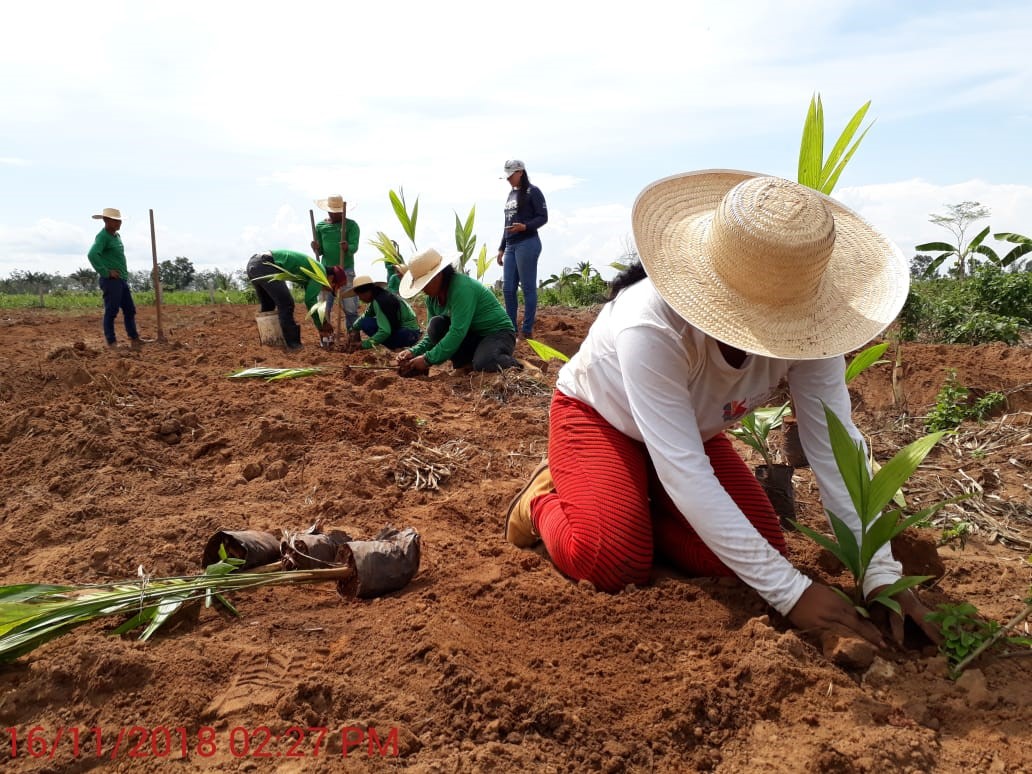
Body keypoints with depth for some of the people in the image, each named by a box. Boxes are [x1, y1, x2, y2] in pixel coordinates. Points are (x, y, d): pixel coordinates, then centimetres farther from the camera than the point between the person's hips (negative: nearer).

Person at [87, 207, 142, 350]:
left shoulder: (117, 235, 15)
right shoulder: (103, 236, -12)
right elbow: (92, 255, -27)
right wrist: (105, 272, -22)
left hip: (122, 279, 9)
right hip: (111, 281, -9)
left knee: (130, 310, 12)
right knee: (111, 312, -4)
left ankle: (134, 339, 20)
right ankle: (112, 343, 0)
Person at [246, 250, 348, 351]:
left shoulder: (311, 271, 25)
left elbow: (310, 300, 33)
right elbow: (310, 300, -5)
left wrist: (322, 322, 35)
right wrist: (321, 327, 5)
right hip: (264, 264, -10)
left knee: (267, 307, 20)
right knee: (286, 304, -6)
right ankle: (293, 344, -3)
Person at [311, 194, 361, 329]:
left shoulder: (351, 225, 0)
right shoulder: (320, 226, 8)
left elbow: (354, 247, -10)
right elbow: (320, 252, 11)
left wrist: (347, 248, -32)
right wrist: (316, 248, -11)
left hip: (346, 270, -3)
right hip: (326, 270, 3)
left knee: (350, 306, -4)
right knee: (324, 306, 2)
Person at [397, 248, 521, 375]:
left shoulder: (462, 287, -27)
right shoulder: (433, 298, -2)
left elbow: (457, 332, -32)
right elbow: (433, 333, 4)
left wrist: (428, 359, -29)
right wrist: (414, 351, -16)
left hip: (498, 332, -7)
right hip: (473, 334, 7)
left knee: (483, 364, -38)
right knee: (435, 324, -18)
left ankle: (511, 363, -5)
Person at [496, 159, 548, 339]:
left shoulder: (533, 192, -3)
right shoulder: (511, 194, 20)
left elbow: (543, 217, -8)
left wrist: (525, 227, -25)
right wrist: (501, 248, 21)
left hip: (527, 244, -8)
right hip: (510, 246, 8)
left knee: (528, 287, -4)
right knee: (507, 288, 5)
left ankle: (527, 330, 0)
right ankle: (511, 328, 13)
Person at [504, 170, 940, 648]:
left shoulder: (804, 323, -27)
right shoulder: (652, 326, -41)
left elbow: (836, 447, -25)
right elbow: (684, 472, -42)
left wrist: (881, 572, -32)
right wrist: (789, 591, -41)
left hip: (692, 430, 5)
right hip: (597, 415, -5)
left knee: (761, 550, -11)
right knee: (614, 562, -27)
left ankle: (636, 503, 12)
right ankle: (545, 500, 6)